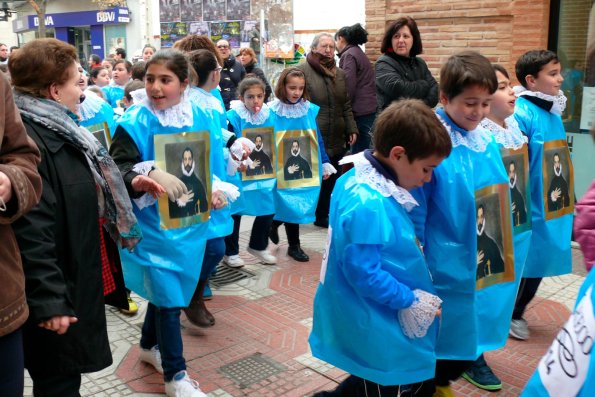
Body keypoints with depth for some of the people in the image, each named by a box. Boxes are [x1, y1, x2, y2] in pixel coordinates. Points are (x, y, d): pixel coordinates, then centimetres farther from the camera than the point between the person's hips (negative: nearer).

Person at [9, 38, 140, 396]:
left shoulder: (57, 128, 11)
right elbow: (31, 229, -28)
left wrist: (131, 182, 17)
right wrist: (48, 300, -27)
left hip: (77, 281, 10)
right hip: (57, 291, -10)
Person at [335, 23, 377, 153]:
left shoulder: (348, 55, -6)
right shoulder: (358, 52, 22)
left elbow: (348, 86, -15)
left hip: (359, 109, -9)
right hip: (368, 107, 9)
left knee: (358, 152, -7)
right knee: (362, 151, 10)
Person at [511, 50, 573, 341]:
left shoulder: (553, 112, 7)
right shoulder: (521, 114, -20)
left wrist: (569, 203, 19)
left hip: (553, 207, 8)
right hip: (530, 208, -8)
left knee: (538, 263, 18)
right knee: (523, 264, 7)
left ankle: (516, 312, 36)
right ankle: (508, 315, 28)